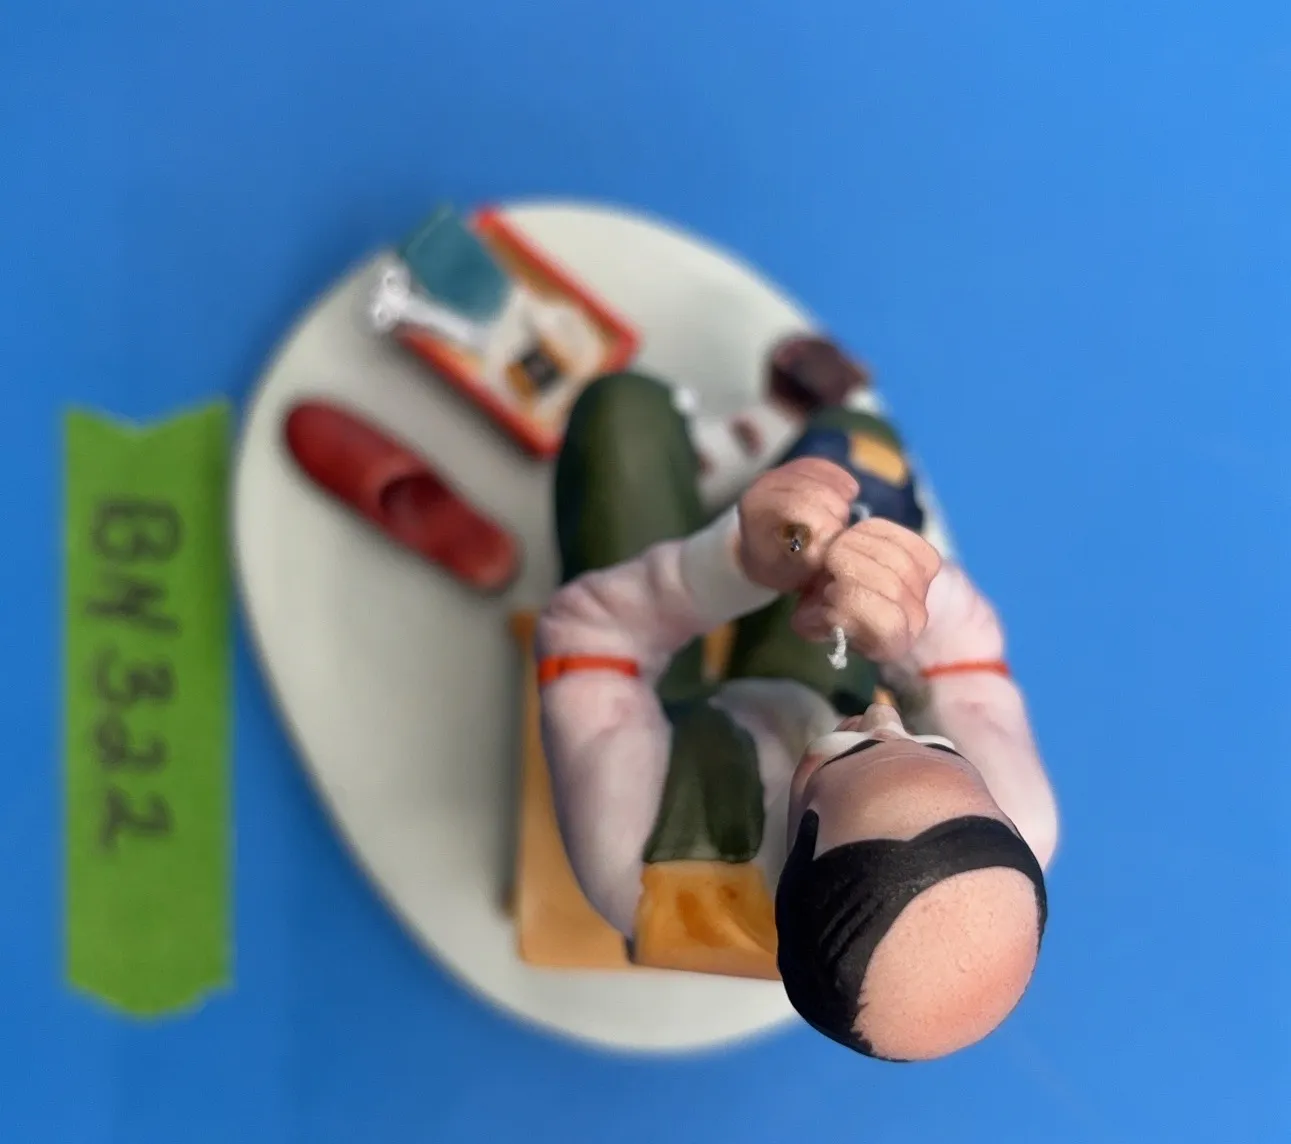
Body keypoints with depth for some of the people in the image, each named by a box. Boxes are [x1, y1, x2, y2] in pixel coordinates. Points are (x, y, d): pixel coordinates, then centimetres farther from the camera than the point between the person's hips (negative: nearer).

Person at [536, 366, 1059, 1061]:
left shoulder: (642, 865, -50)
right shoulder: (1014, 852, -43)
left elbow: (585, 633, -35)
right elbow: (966, 664, -29)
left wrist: (735, 562, -52)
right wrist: (923, 600, -53)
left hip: (662, 715, -1)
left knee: (626, 408, 7)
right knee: (857, 435, 14)